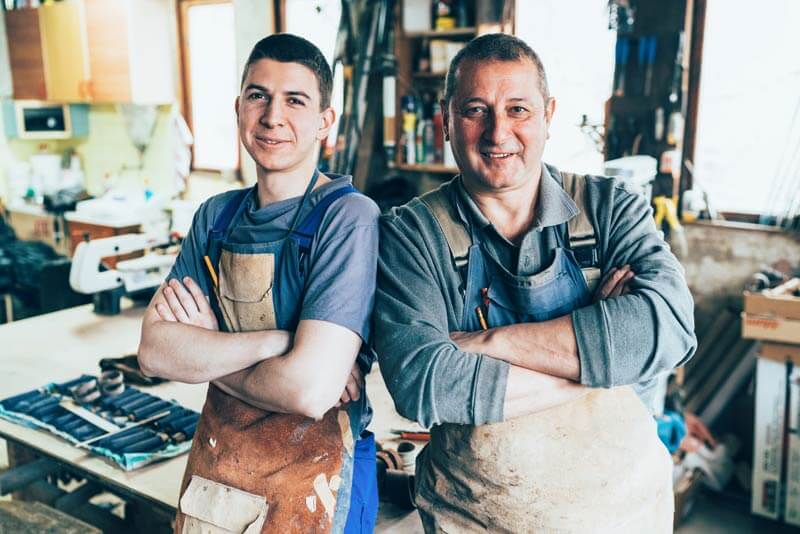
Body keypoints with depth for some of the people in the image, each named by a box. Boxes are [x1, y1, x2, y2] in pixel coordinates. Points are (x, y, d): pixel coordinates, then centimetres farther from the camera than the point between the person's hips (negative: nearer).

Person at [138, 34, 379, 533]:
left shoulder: (349, 216, -19)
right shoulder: (216, 216, 1)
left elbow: (310, 389, -27)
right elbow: (154, 349, -8)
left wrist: (204, 352, -10)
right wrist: (276, 341, -23)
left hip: (313, 479, -5)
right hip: (214, 464, 6)